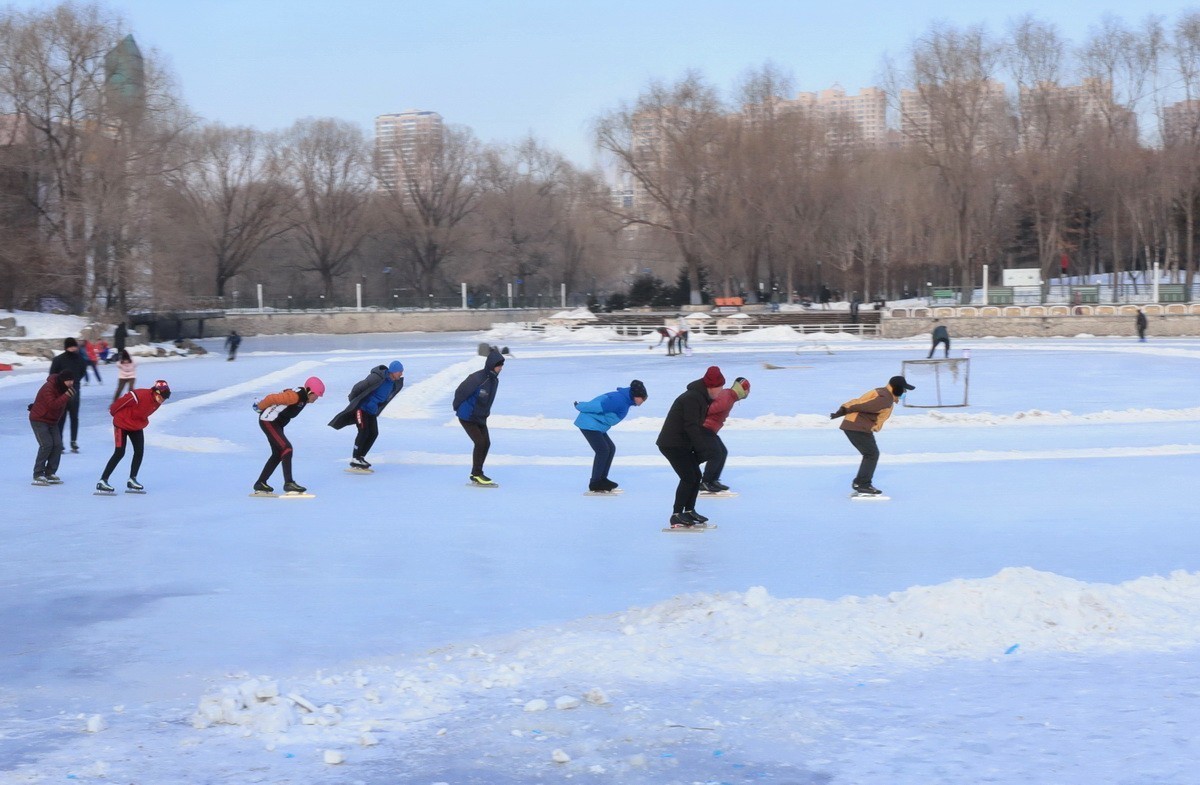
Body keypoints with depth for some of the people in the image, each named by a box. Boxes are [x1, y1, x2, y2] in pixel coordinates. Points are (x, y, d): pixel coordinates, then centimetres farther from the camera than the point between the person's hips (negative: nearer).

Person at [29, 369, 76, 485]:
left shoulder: (65, 388, 1)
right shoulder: (49, 387, -24)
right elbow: (53, 405, -36)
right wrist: (66, 395, -41)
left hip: (53, 421, 8)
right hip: (39, 420, -8)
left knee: (57, 445, -4)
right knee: (46, 445, -17)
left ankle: (50, 473, 5)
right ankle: (38, 475, -11)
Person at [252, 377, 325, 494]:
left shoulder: (303, 397, 6)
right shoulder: (295, 396, -25)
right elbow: (272, 398, -23)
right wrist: (260, 407, -7)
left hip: (277, 423, 11)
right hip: (268, 421, -11)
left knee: (278, 454, 12)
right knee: (286, 448, -17)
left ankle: (260, 484, 19)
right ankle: (288, 483, -19)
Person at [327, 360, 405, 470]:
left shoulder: (394, 384, -1)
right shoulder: (378, 377, -28)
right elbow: (359, 386, -19)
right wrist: (352, 398, -4)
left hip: (372, 410, 8)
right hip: (361, 407, -8)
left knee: (374, 433, 1)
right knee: (364, 431, -14)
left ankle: (360, 457, 11)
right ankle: (354, 459, -8)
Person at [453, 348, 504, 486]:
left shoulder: (494, 380, 0)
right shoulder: (477, 378, -26)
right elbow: (460, 392, -17)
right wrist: (457, 407, -2)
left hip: (480, 417, 8)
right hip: (467, 417, -8)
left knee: (486, 443, 5)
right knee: (480, 443, -12)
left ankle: (476, 474, 16)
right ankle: (477, 474, 0)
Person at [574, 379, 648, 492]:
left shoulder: (624, 399, 8)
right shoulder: (620, 401, -26)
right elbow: (598, 406, -24)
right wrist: (580, 406, -12)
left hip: (597, 425, 10)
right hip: (589, 423, -10)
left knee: (611, 449, 10)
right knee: (603, 451, -13)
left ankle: (601, 480, 15)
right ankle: (595, 484, -8)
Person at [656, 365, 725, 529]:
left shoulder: (701, 398, 13)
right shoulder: (692, 398, -20)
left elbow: (697, 425, 19)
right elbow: (691, 426, -25)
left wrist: (702, 448, 12)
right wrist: (702, 449, -21)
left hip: (682, 444, 10)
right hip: (672, 444, -10)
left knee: (696, 476, 12)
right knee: (689, 478, -12)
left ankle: (689, 511, 22)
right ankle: (676, 515, -9)